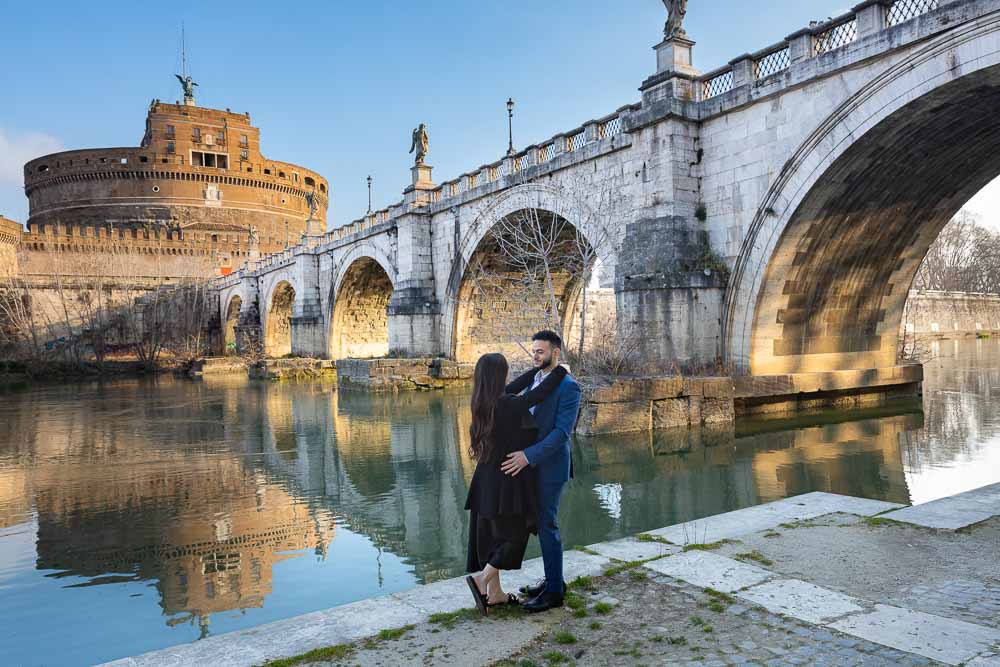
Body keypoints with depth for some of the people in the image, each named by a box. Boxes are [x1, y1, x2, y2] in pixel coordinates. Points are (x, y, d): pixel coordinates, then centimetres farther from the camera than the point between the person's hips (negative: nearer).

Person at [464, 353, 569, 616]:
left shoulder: (481, 403, 2)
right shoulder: (509, 404, -22)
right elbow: (542, 391, -15)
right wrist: (560, 370, 3)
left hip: (487, 480, 8)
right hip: (507, 479, -8)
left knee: (491, 535, 14)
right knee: (516, 534, 7)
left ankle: (495, 593, 23)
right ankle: (481, 580, -3)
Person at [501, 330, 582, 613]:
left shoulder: (568, 386, -15)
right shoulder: (533, 380, 10)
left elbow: (562, 431, -23)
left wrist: (528, 455, -28)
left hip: (551, 466, -8)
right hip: (531, 464, 8)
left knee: (547, 526, -2)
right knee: (543, 523, 16)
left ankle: (554, 591, 11)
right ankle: (552, 580, 29)